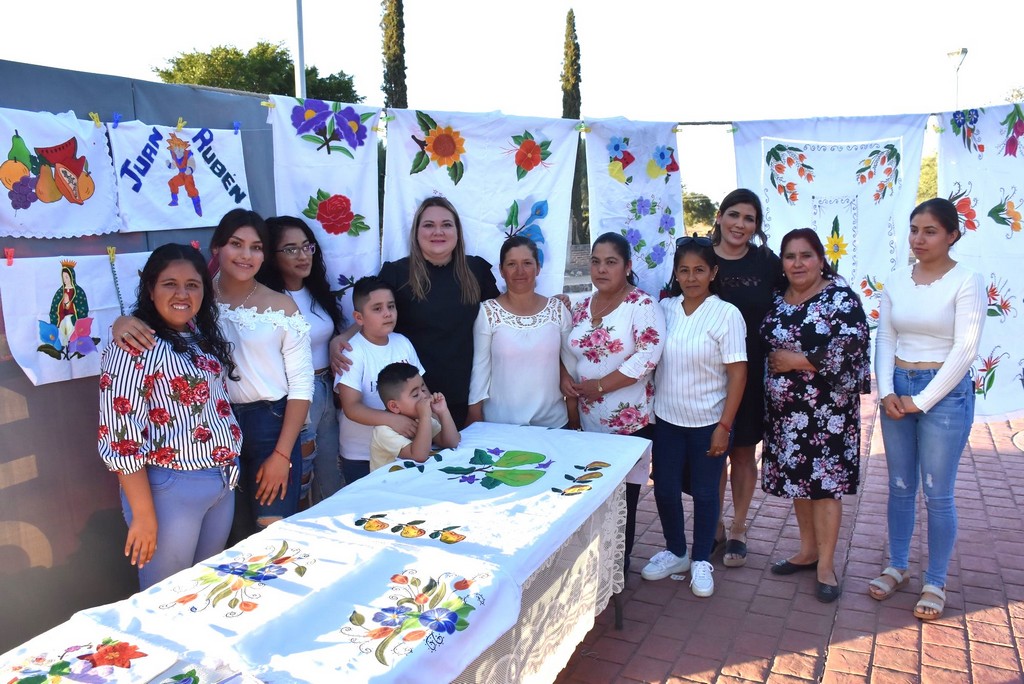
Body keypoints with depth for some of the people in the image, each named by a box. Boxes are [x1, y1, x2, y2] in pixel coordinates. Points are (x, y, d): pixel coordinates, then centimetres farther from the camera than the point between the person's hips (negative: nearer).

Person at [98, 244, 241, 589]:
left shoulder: (204, 336, 7)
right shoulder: (135, 347, -17)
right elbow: (122, 438, -20)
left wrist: (230, 470, 11)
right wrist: (144, 514, -20)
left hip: (223, 482, 7)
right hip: (171, 488, -7)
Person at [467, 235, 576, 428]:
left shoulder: (558, 309, 0)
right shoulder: (487, 312, -6)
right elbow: (480, 368, -4)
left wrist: (575, 420, 6)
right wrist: (475, 425, -4)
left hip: (553, 422, 2)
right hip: (500, 424, -2)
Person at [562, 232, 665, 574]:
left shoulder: (642, 305, -9)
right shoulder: (581, 307, 10)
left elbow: (648, 356, -19)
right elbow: (568, 352, 18)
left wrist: (600, 385, -16)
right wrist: (565, 377, -4)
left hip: (629, 421, -5)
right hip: (587, 420, 6)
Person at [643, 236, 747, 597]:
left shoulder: (726, 314, -10)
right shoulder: (664, 308, 1)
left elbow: (737, 373, -10)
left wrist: (724, 426, -13)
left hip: (708, 421, -3)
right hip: (666, 418, 3)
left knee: (704, 493, 10)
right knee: (664, 489, 11)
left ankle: (701, 561, 30)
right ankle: (675, 552, 34)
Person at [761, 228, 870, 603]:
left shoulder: (840, 296, -9)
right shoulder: (779, 299, 9)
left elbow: (851, 349, -19)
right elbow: (766, 344, 19)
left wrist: (797, 360, -16)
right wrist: (775, 362, 0)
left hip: (826, 406, -6)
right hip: (785, 406, 6)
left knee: (824, 479, -1)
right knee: (796, 476, 13)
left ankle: (826, 565, 12)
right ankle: (808, 550, 29)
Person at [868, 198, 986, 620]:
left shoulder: (967, 282, -8)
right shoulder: (896, 282, 6)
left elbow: (965, 349, -12)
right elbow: (884, 340, 5)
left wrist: (921, 400, -13)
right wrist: (886, 391, -8)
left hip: (946, 392, -4)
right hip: (897, 389, 5)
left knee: (937, 493, 2)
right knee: (900, 487, 13)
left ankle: (935, 583, 17)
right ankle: (897, 567, 28)